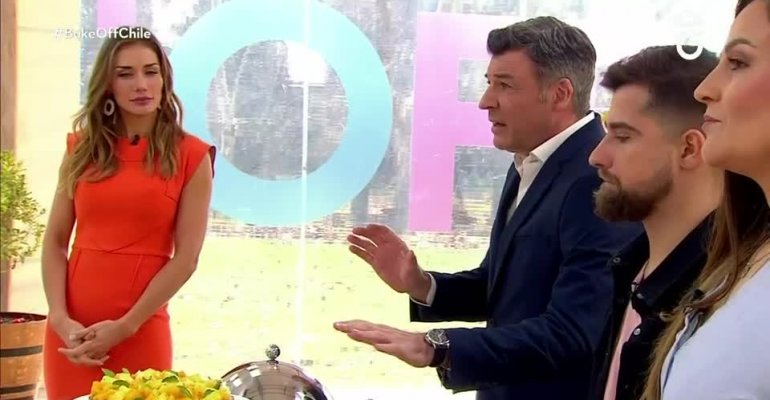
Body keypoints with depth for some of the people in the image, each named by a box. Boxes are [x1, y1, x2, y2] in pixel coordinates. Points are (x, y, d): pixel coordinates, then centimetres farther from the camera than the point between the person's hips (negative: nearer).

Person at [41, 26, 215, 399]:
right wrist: (61, 319, -8)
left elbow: (186, 257, -6)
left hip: (141, 333, -3)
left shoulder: (190, 155, -2)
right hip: (71, 332, 3)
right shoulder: (82, 148, 7)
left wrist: (124, 327, -11)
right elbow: (55, 240, 5)